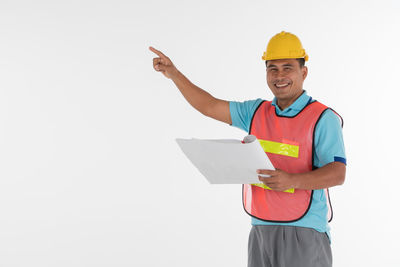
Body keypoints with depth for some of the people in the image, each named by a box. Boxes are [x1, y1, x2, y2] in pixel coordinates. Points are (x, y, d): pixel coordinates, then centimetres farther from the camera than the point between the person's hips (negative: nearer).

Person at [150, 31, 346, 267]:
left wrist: (291, 181, -31)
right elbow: (209, 107, 16)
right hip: (261, 230, 6)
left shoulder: (323, 118, -7)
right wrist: (174, 74, 10)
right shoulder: (257, 112, 11)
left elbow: (337, 174, -16)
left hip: (303, 232, -5)